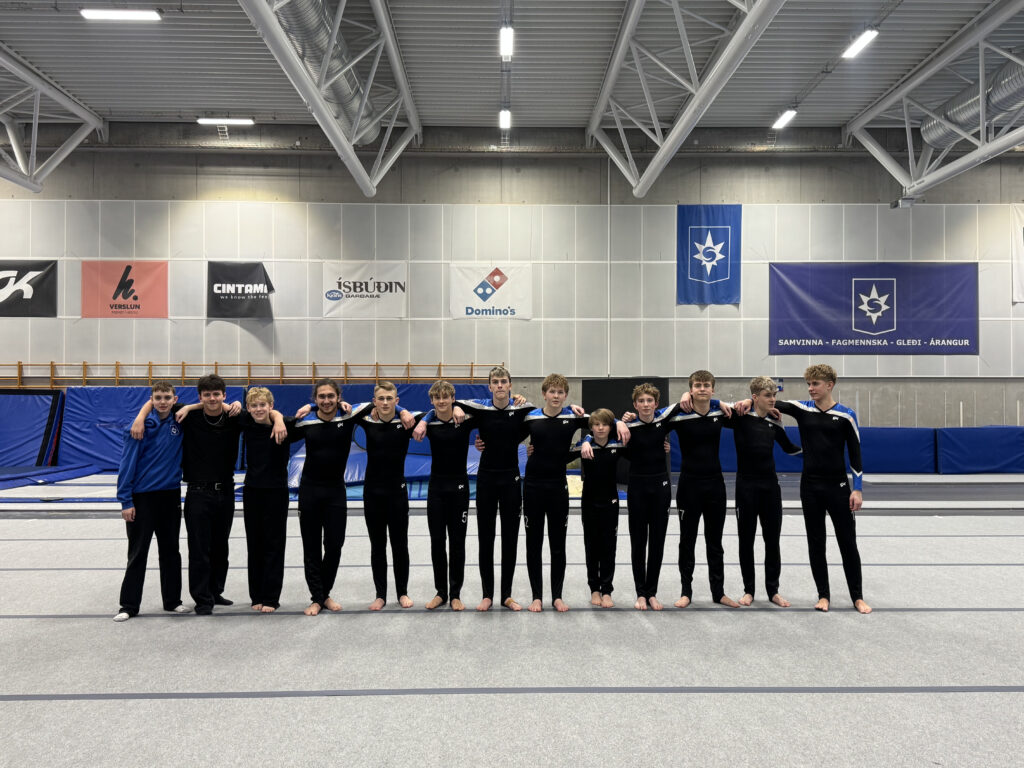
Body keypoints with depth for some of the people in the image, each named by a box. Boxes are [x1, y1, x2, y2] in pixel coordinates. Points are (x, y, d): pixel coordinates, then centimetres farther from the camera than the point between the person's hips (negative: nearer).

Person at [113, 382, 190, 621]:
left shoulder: (180, 423, 0)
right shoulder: (141, 425, -10)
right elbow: (127, 464, -10)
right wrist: (126, 502, -12)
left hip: (170, 497, 4)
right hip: (142, 497, -3)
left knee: (171, 552, 12)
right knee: (137, 554, 4)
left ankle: (172, 600, 24)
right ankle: (129, 606, 15)